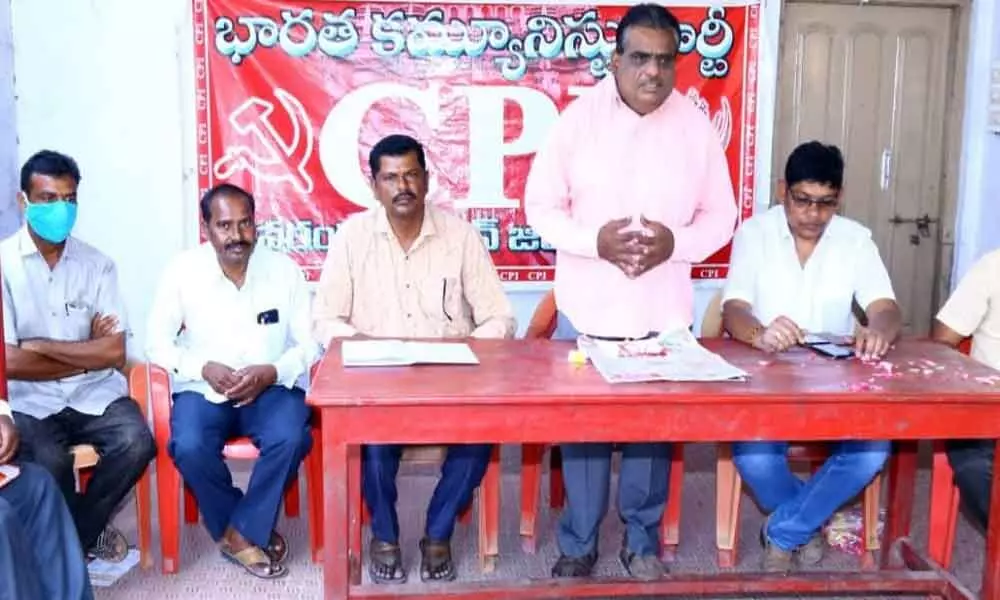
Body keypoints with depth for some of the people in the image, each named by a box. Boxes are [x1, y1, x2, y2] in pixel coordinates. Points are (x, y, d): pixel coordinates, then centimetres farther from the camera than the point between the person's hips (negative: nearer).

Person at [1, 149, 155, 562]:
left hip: (94, 394, 2)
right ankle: (88, 535, 5)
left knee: (136, 443, -25)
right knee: (48, 465, -30)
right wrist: (86, 354, -6)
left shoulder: (97, 264, 4)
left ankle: (69, 541, 2)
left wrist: (42, 346, -11)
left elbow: (114, 353, -4)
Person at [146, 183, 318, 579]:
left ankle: (240, 531, -7)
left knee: (290, 439, -30)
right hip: (203, 388, 0)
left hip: (272, 386, 0)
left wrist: (271, 372, -20)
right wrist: (204, 368, -18)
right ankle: (253, 531, -4)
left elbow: (310, 343, -2)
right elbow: (158, 342, -1)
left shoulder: (284, 269, -4)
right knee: (188, 448, -29)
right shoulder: (182, 271, -5)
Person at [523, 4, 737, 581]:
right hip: (587, 310, -1)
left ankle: (643, 541, 30)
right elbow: (541, 205, -3)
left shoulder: (697, 126, -2)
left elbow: (720, 215, 3)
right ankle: (579, 543, 26)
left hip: (664, 314, 1)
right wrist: (594, 241, -20)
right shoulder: (578, 118, -6)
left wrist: (675, 243, -17)